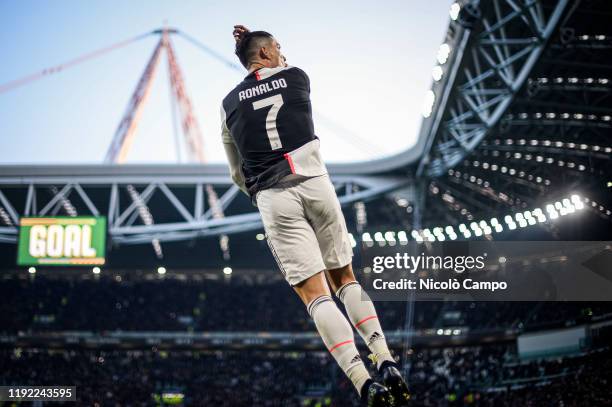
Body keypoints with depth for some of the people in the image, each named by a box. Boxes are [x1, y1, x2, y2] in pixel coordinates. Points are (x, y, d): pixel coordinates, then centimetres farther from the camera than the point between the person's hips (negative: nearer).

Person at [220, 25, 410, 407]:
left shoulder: (229, 104, 13)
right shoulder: (297, 77, 10)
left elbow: (237, 174, 20)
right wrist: (258, 43, 45)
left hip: (273, 199, 0)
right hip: (316, 184, 1)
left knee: (315, 293, -7)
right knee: (345, 279, 16)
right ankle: (385, 360, 2)